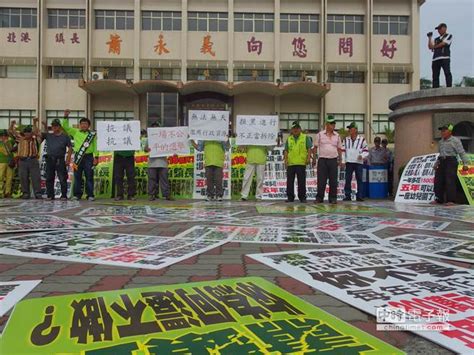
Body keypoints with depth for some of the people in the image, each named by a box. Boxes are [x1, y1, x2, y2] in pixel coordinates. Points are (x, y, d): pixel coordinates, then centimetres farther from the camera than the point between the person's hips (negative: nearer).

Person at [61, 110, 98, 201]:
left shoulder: (92, 134, 8)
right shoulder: (75, 132, 13)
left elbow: (95, 146, 3)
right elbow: (65, 127, 12)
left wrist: (96, 157, -4)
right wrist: (66, 117, 1)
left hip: (88, 157, -2)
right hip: (78, 156, 2)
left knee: (89, 177, -1)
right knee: (77, 176, 4)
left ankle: (90, 195, 3)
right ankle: (77, 194, 11)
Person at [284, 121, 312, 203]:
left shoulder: (305, 138, 7)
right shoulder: (289, 139, 15)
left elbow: (309, 149, 3)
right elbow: (286, 151, 15)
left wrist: (308, 158, -9)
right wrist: (285, 160, 3)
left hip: (301, 163, -3)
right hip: (290, 163, 3)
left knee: (301, 181, 0)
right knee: (290, 181, 5)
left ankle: (302, 197, 7)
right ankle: (290, 197, 12)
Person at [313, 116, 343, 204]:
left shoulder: (337, 136, 10)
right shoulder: (320, 134, 3)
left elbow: (339, 149, 14)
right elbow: (316, 147, 5)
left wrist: (340, 159, 7)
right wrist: (314, 158, 1)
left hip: (333, 160, 2)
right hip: (322, 159, -2)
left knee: (333, 180, 2)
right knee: (321, 180, -1)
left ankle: (333, 198, 10)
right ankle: (319, 197, 8)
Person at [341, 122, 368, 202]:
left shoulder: (362, 139, 4)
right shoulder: (346, 139, 9)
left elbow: (366, 151, 5)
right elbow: (343, 151, 9)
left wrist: (362, 155, -15)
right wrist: (343, 161, 1)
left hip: (359, 162, -1)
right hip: (349, 162, 1)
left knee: (359, 179, 1)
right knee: (348, 179, 0)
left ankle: (359, 196, 6)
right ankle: (347, 195, 6)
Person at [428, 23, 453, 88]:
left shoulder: (449, 36, 13)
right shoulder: (436, 39, 28)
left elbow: (443, 44, -2)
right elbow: (430, 46, 16)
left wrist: (434, 47, 11)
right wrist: (430, 37, 12)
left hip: (445, 57, -5)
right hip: (435, 58, 5)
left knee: (447, 73, -15)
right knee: (435, 75, -2)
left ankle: (449, 88, -22)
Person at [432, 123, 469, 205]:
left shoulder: (455, 140, -2)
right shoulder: (441, 141, 19)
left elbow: (462, 152, -7)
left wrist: (465, 163, -14)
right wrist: (436, 164, 24)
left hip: (451, 161, -7)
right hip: (442, 162, 7)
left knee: (450, 181, -11)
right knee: (438, 180, 2)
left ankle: (450, 200, -8)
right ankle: (439, 199, 9)